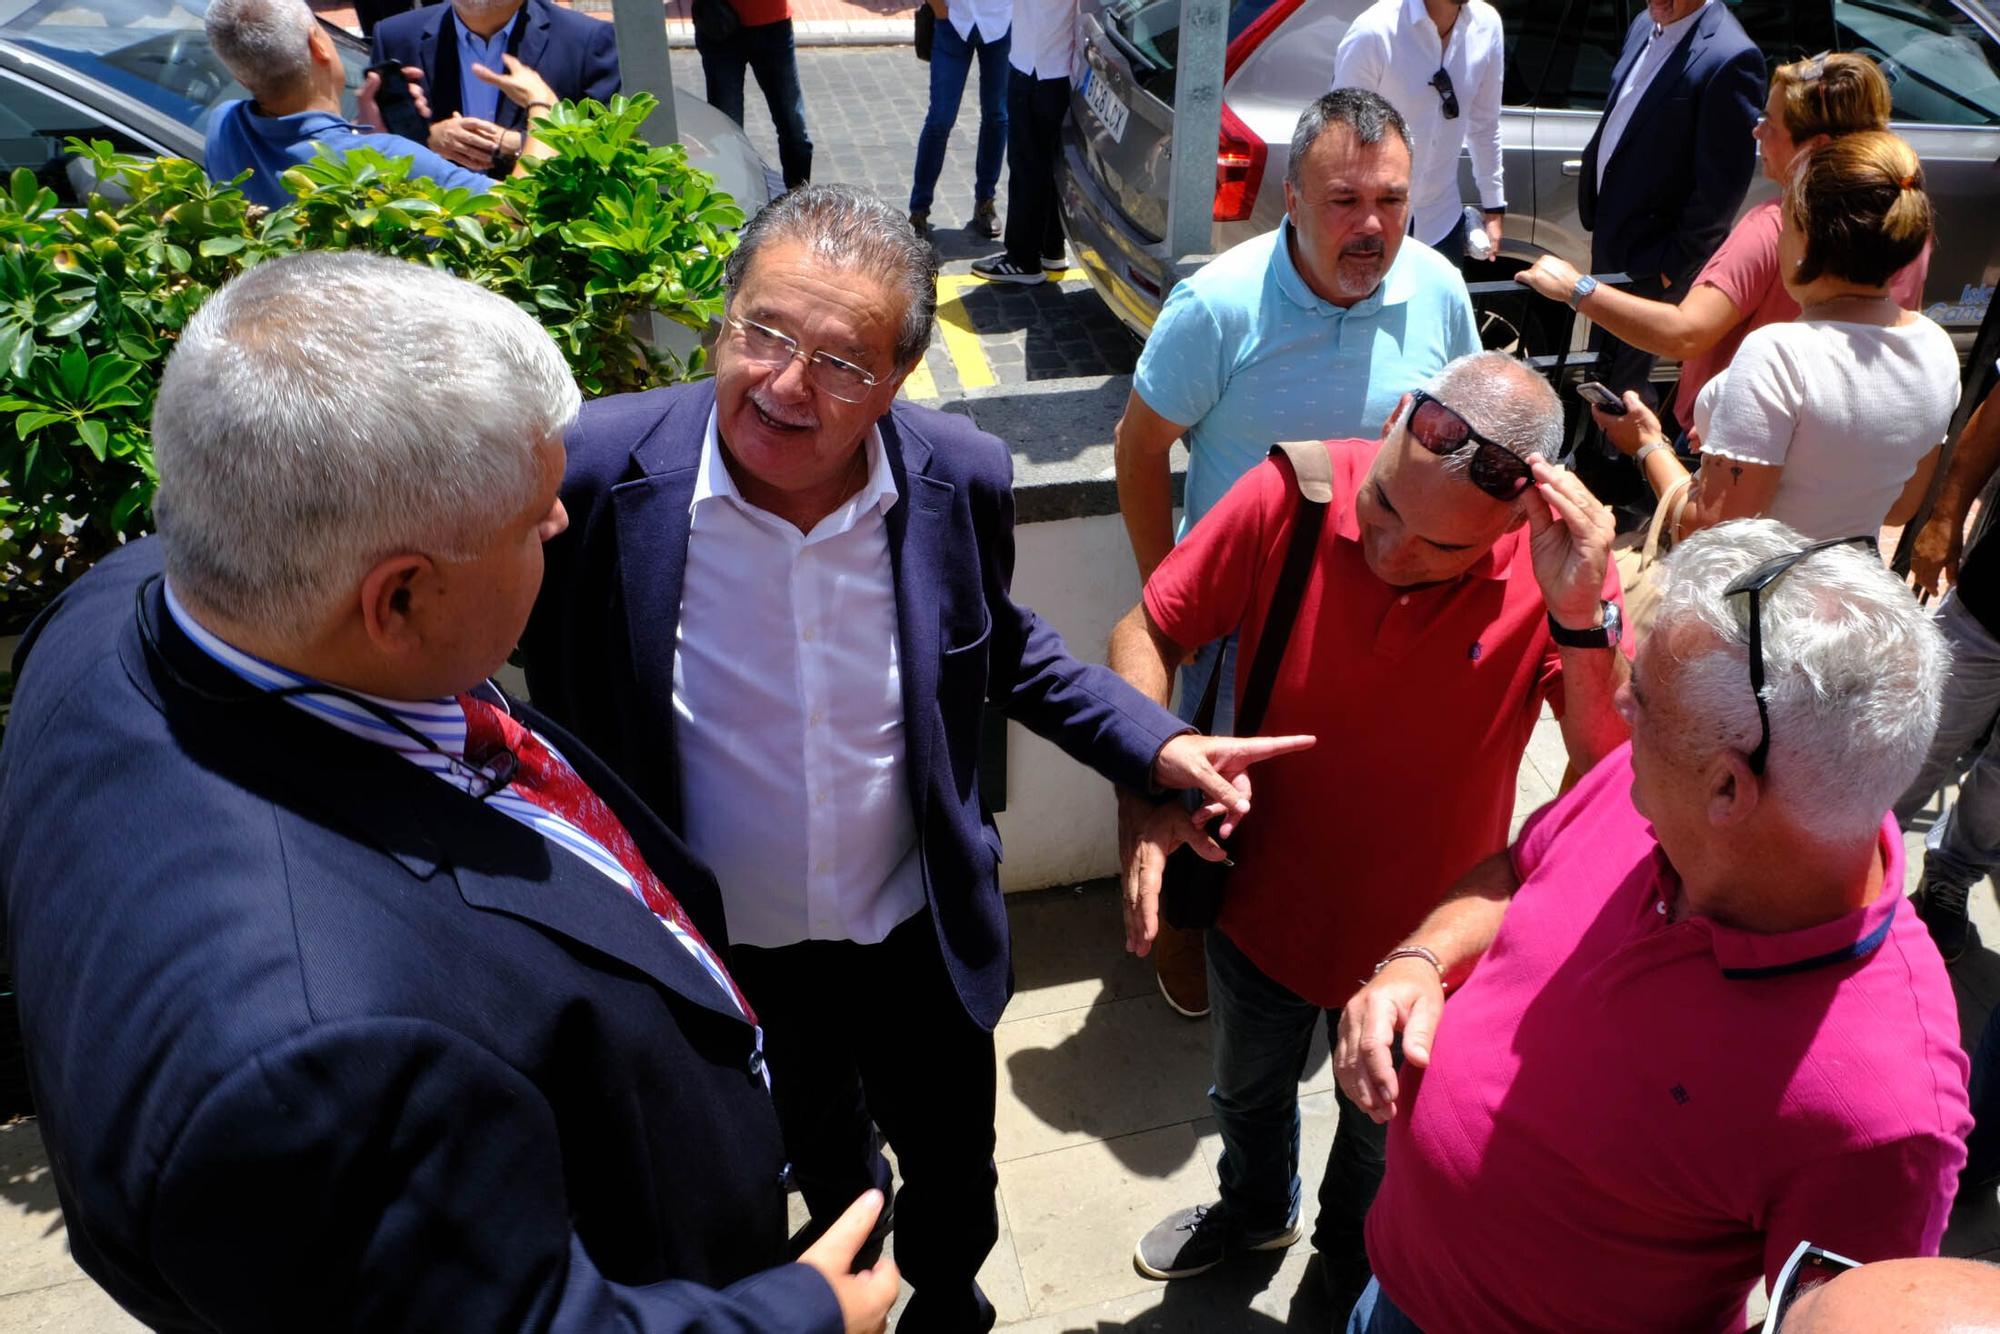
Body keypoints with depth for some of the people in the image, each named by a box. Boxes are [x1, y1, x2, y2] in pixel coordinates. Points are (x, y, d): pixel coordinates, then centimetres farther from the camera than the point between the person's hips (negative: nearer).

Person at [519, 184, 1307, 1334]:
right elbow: (560, 693, -11)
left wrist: (1158, 745, -8)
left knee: (953, 1170, 25)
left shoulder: (961, 480, -17)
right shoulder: (599, 470, -24)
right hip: (716, 949, 0)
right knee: (822, 1161, 29)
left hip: (918, 933, 1)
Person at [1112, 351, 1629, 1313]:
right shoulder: (1292, 496, -26)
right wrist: (1143, 798, -26)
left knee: (1382, 1136, 29)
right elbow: (1149, 632, -14)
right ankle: (1255, 1207, 67)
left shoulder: (1559, 560, -26)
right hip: (1261, 905, 2)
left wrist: (1581, 617, -43)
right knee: (1247, 1092, 32)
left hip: (1420, 940, -1)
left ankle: (1351, 1258, 63)